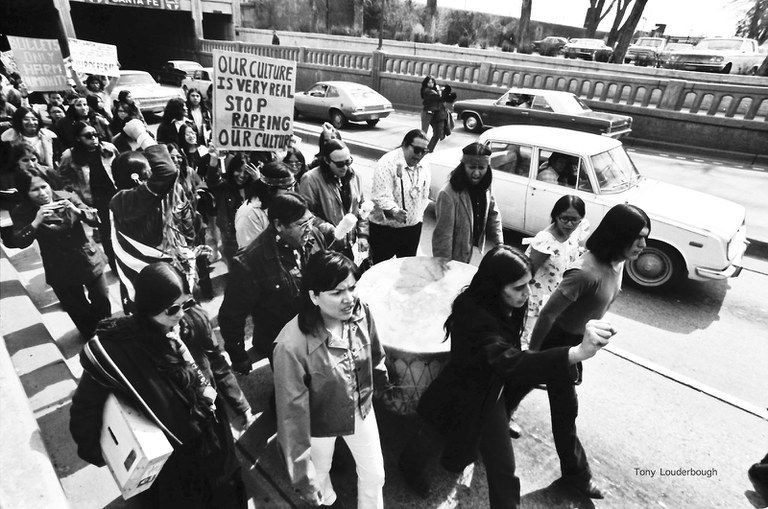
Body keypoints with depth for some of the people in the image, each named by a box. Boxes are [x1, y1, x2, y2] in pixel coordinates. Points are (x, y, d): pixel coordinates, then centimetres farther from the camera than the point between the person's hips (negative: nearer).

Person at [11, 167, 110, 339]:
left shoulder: (67, 197, -8)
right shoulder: (22, 212, -9)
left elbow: (96, 220, -9)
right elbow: (19, 242, -19)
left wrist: (77, 211, -28)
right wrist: (36, 221, -33)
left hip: (89, 262, 0)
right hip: (61, 272, 0)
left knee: (102, 302, 11)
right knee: (79, 311, 13)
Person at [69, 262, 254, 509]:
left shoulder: (195, 320, -17)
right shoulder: (118, 349, -28)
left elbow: (218, 367, -3)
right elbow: (87, 405, -13)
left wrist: (241, 407, 4)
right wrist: (92, 450, -1)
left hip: (212, 437, 3)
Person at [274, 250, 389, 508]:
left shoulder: (361, 312, -23)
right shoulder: (292, 345, -38)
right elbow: (293, 410, -28)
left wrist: (381, 380, 18)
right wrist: (302, 474, -20)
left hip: (361, 409, 3)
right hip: (319, 423, -2)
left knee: (375, 474, 21)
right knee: (319, 472, 29)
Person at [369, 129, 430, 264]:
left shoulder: (424, 168, 4)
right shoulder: (387, 163, -18)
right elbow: (381, 197, -27)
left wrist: (419, 216, 12)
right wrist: (394, 211, -44)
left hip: (413, 228, 6)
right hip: (385, 228, -6)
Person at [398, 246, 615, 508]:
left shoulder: (507, 306, -16)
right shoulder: (474, 316, -40)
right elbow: (510, 362, -55)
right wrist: (577, 353, -66)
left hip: (491, 395, 5)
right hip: (460, 398, -5)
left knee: (503, 467, 13)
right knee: (433, 438, 25)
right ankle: (410, 465, 60)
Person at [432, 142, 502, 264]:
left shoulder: (485, 189, -5)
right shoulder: (448, 194, -27)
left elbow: (493, 215, 10)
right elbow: (443, 234, -24)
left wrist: (499, 242, 4)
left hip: (477, 251, 6)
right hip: (456, 257, -6)